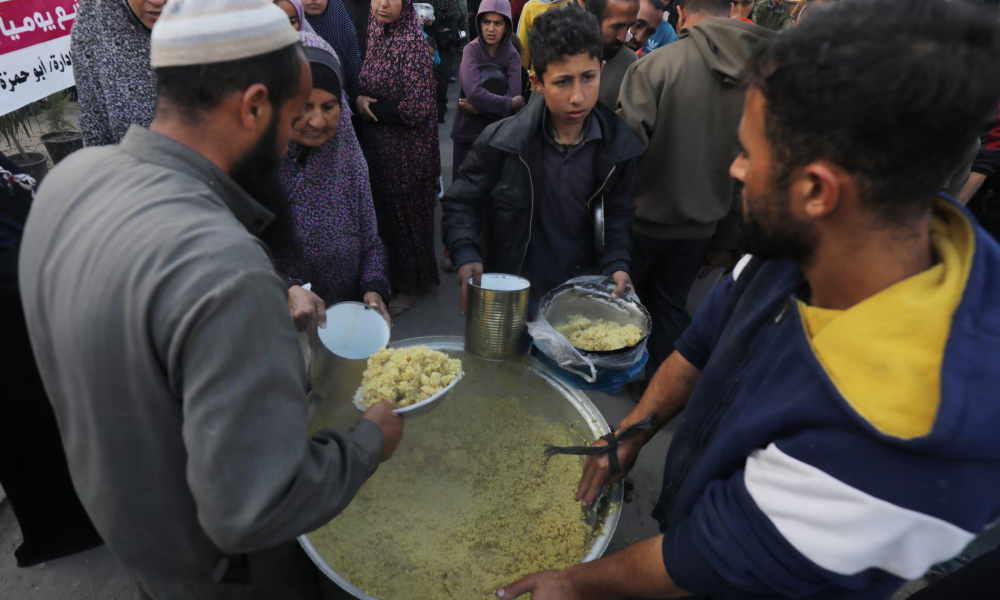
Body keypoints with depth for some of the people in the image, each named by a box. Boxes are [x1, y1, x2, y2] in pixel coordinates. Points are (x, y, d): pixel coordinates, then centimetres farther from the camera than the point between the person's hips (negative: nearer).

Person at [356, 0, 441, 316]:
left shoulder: (410, 41, -17)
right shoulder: (376, 35, 6)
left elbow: (417, 108, -23)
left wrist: (369, 106, -11)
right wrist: (360, 101, -4)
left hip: (406, 151, -7)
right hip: (377, 145, 7)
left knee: (406, 215, 6)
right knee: (384, 214, 16)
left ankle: (409, 286, 24)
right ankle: (389, 277, 35)